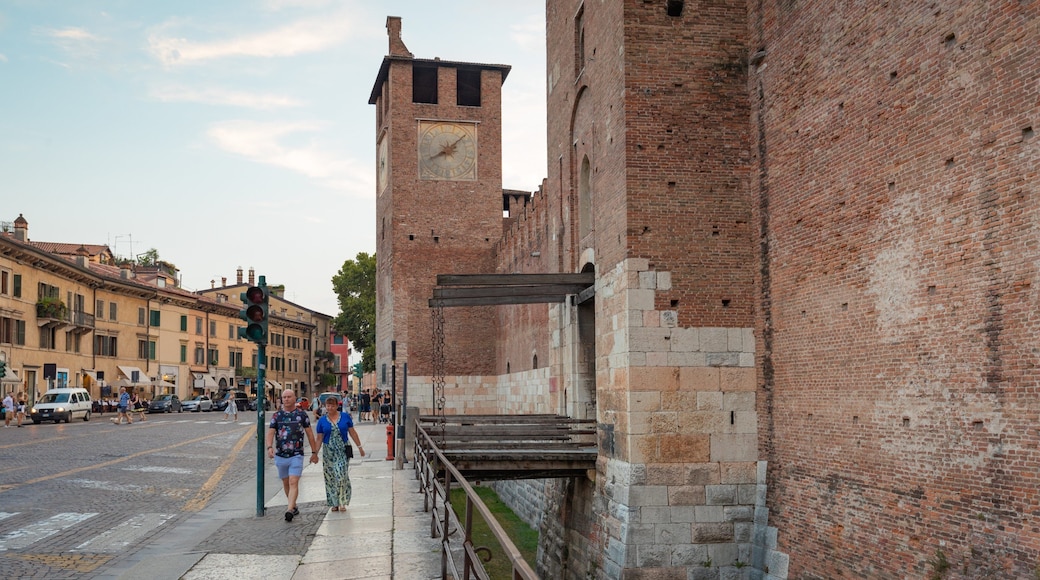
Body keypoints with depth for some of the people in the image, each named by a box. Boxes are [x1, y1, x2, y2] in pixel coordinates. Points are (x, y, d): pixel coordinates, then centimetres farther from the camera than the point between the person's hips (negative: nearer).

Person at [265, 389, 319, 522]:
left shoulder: (302, 414, 2)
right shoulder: (277, 415, 5)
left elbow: (309, 433, 7)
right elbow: (270, 432, -3)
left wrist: (314, 452, 8)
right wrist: (269, 447, -23)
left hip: (296, 455, -3)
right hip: (280, 455, 3)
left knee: (293, 483, -14)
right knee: (285, 483, 14)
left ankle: (289, 510, -22)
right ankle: (294, 506, 31)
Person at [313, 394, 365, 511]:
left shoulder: (345, 417, 2)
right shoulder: (322, 421, 4)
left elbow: (352, 433, 7)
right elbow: (320, 439, 6)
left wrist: (360, 447, 8)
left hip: (343, 451, -2)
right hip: (328, 452, 2)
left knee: (342, 475, -11)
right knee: (331, 477, 4)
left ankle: (342, 502, -4)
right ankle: (334, 503, 14)